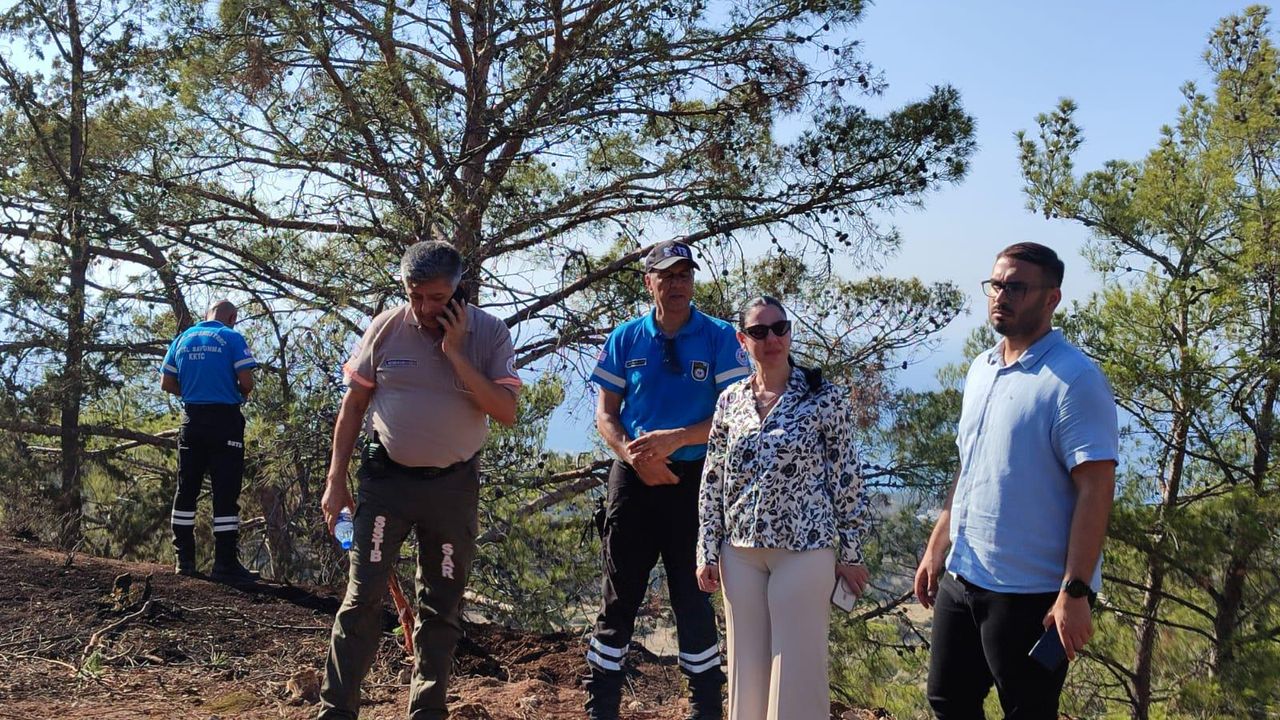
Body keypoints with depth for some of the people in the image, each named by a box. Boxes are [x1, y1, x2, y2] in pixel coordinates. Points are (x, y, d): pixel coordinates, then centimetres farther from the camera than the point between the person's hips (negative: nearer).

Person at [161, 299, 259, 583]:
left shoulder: (182, 338, 10)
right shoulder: (232, 338, -5)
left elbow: (166, 383, 9)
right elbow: (247, 382, -13)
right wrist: (240, 394, 9)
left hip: (192, 419, 5)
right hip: (224, 420, -5)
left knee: (186, 489, 12)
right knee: (226, 493, -3)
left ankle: (184, 559, 16)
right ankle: (225, 564, -3)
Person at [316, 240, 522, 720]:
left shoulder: (489, 333, -7)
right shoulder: (385, 328, -5)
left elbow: (506, 412, -15)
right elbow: (353, 406, 3)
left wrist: (455, 354, -20)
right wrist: (336, 481, 1)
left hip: (453, 484, 1)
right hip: (386, 479, 0)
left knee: (442, 604, 9)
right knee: (364, 595, -4)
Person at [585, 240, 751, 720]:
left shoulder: (718, 338, -2)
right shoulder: (625, 338, 4)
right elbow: (605, 414, 4)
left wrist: (674, 439, -18)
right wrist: (636, 458, -14)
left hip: (694, 479, -1)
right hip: (633, 478, 2)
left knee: (694, 597, 6)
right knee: (619, 595, 7)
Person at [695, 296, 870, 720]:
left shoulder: (826, 398, -6)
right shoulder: (730, 401, 5)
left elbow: (846, 479, -3)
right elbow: (713, 482, 8)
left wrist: (851, 553, -3)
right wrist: (707, 553, 6)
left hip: (804, 548, -4)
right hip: (740, 550, 4)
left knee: (797, 668, 2)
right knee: (748, 664, 12)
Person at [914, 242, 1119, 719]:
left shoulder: (1074, 380, -14)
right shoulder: (980, 370, 10)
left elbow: (1095, 491, -18)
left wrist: (1075, 592, -22)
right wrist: (936, 548, 17)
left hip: (1033, 592, -7)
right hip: (962, 578, 8)